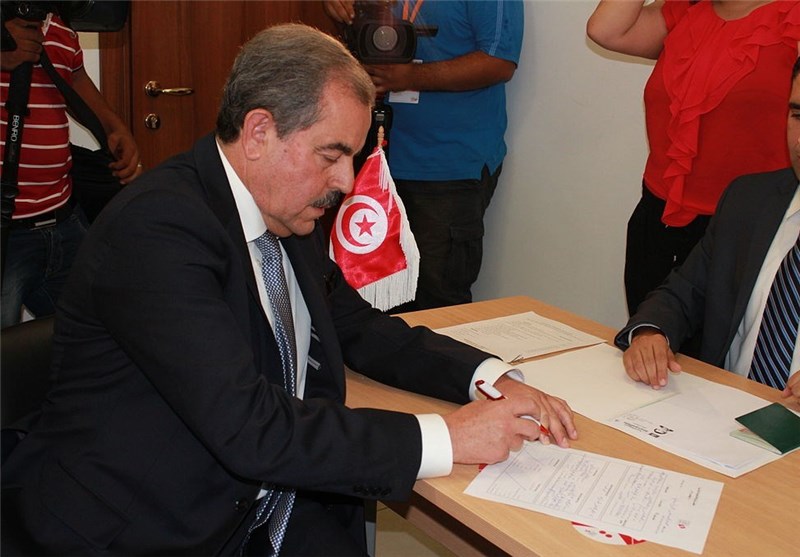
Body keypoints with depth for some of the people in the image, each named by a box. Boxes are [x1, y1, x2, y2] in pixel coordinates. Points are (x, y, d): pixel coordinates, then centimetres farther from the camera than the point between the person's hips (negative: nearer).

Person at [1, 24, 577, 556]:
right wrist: (445, 438, -23)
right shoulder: (156, 226, -22)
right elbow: (248, 429, -27)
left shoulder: (292, 217, 4)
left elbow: (362, 330, 13)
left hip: (281, 507, 7)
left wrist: (493, 378, -1)